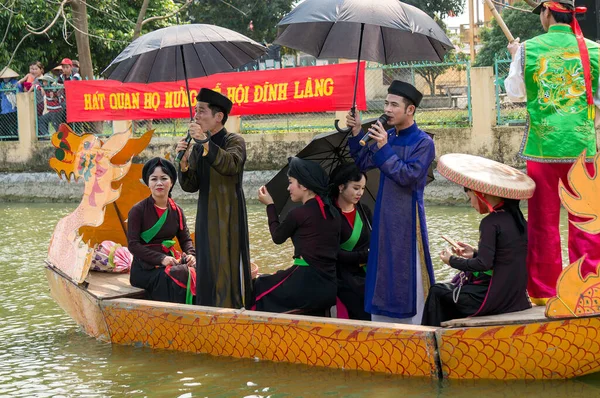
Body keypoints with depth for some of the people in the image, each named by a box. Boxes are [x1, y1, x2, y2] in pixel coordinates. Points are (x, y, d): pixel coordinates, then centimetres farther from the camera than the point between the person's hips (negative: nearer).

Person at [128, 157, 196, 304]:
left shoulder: (176, 211, 11)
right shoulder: (138, 210, -3)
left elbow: (185, 239, 12)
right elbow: (133, 245, -9)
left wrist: (190, 254, -12)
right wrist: (161, 259, -19)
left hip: (170, 261, 5)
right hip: (145, 268, -5)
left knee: (195, 272, -24)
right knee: (173, 277, -33)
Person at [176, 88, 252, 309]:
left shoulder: (234, 141, -5)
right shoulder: (197, 148, 10)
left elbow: (231, 165, -27)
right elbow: (190, 186, 5)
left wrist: (206, 143, -36)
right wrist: (184, 162, -12)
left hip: (229, 217, -5)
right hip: (206, 216, 6)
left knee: (229, 267, -7)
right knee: (207, 270, 6)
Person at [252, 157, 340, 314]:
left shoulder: (298, 214, -8)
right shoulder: (333, 213, 11)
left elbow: (278, 237, 9)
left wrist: (270, 205, 18)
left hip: (306, 284, -7)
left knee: (258, 289, 12)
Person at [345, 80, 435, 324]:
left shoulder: (423, 142, -12)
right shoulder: (388, 137, 7)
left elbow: (408, 176, -20)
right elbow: (363, 163, 10)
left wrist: (384, 148, -23)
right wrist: (356, 134, -3)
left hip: (407, 216, -7)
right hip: (384, 214, 7)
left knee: (406, 274, -3)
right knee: (382, 272, 11)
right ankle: (381, 325, 19)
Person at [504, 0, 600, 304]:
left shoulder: (527, 50, -3)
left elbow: (515, 93, 10)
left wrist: (515, 58, 24)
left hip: (541, 145, 0)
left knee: (543, 221, 8)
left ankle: (543, 290, 12)